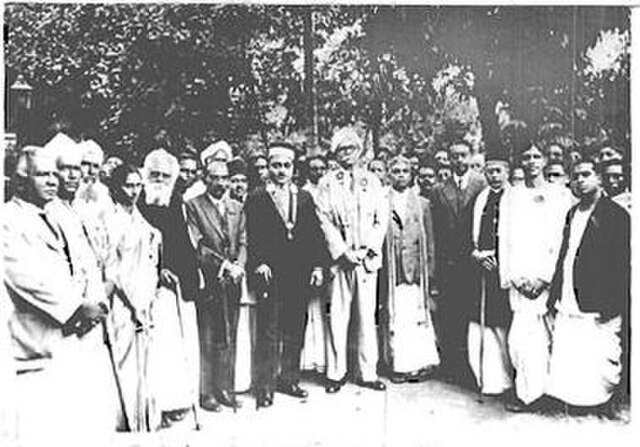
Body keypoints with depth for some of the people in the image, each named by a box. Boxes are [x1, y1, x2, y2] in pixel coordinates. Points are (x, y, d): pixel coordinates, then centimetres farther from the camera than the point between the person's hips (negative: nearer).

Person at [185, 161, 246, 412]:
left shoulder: (237, 208, 16)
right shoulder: (194, 206, 0)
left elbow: (243, 242, 12)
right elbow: (196, 244, -7)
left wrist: (238, 265, -7)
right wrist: (222, 265, -13)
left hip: (233, 280, 5)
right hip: (208, 280, -5)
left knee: (229, 339, 6)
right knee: (207, 340, -3)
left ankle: (225, 389, 14)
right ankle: (206, 392, 5)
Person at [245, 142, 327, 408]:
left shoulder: (305, 198, 13)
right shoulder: (256, 199, 3)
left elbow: (315, 235, 10)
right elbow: (252, 237, -4)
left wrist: (317, 266, 3)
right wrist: (259, 263, -16)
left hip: (300, 275, 4)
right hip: (271, 275, -4)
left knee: (295, 331, 10)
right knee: (268, 334, -2)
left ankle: (289, 379, 23)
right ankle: (265, 388, 4)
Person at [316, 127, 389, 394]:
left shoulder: (372, 181, 12)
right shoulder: (327, 183, 6)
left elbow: (382, 219, 7)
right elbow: (325, 221, -1)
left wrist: (368, 249, -6)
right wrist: (343, 251, -11)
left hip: (368, 258, 2)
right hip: (339, 258, -1)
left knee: (367, 315, 3)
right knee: (337, 316, -2)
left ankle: (368, 372, 9)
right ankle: (336, 372, 7)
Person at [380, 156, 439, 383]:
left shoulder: (422, 204, 12)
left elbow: (430, 242, 12)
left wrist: (430, 270, 6)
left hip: (416, 268, 1)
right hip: (390, 269, -1)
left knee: (417, 314, -3)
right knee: (393, 316, -2)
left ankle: (418, 362, 4)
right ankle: (398, 365, 5)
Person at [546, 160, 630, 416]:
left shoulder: (616, 215, -5)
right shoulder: (572, 214, 17)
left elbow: (622, 265, -11)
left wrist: (610, 306, -17)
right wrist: (554, 296, 11)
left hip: (598, 309, -6)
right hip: (568, 306, 7)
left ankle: (601, 408, 13)